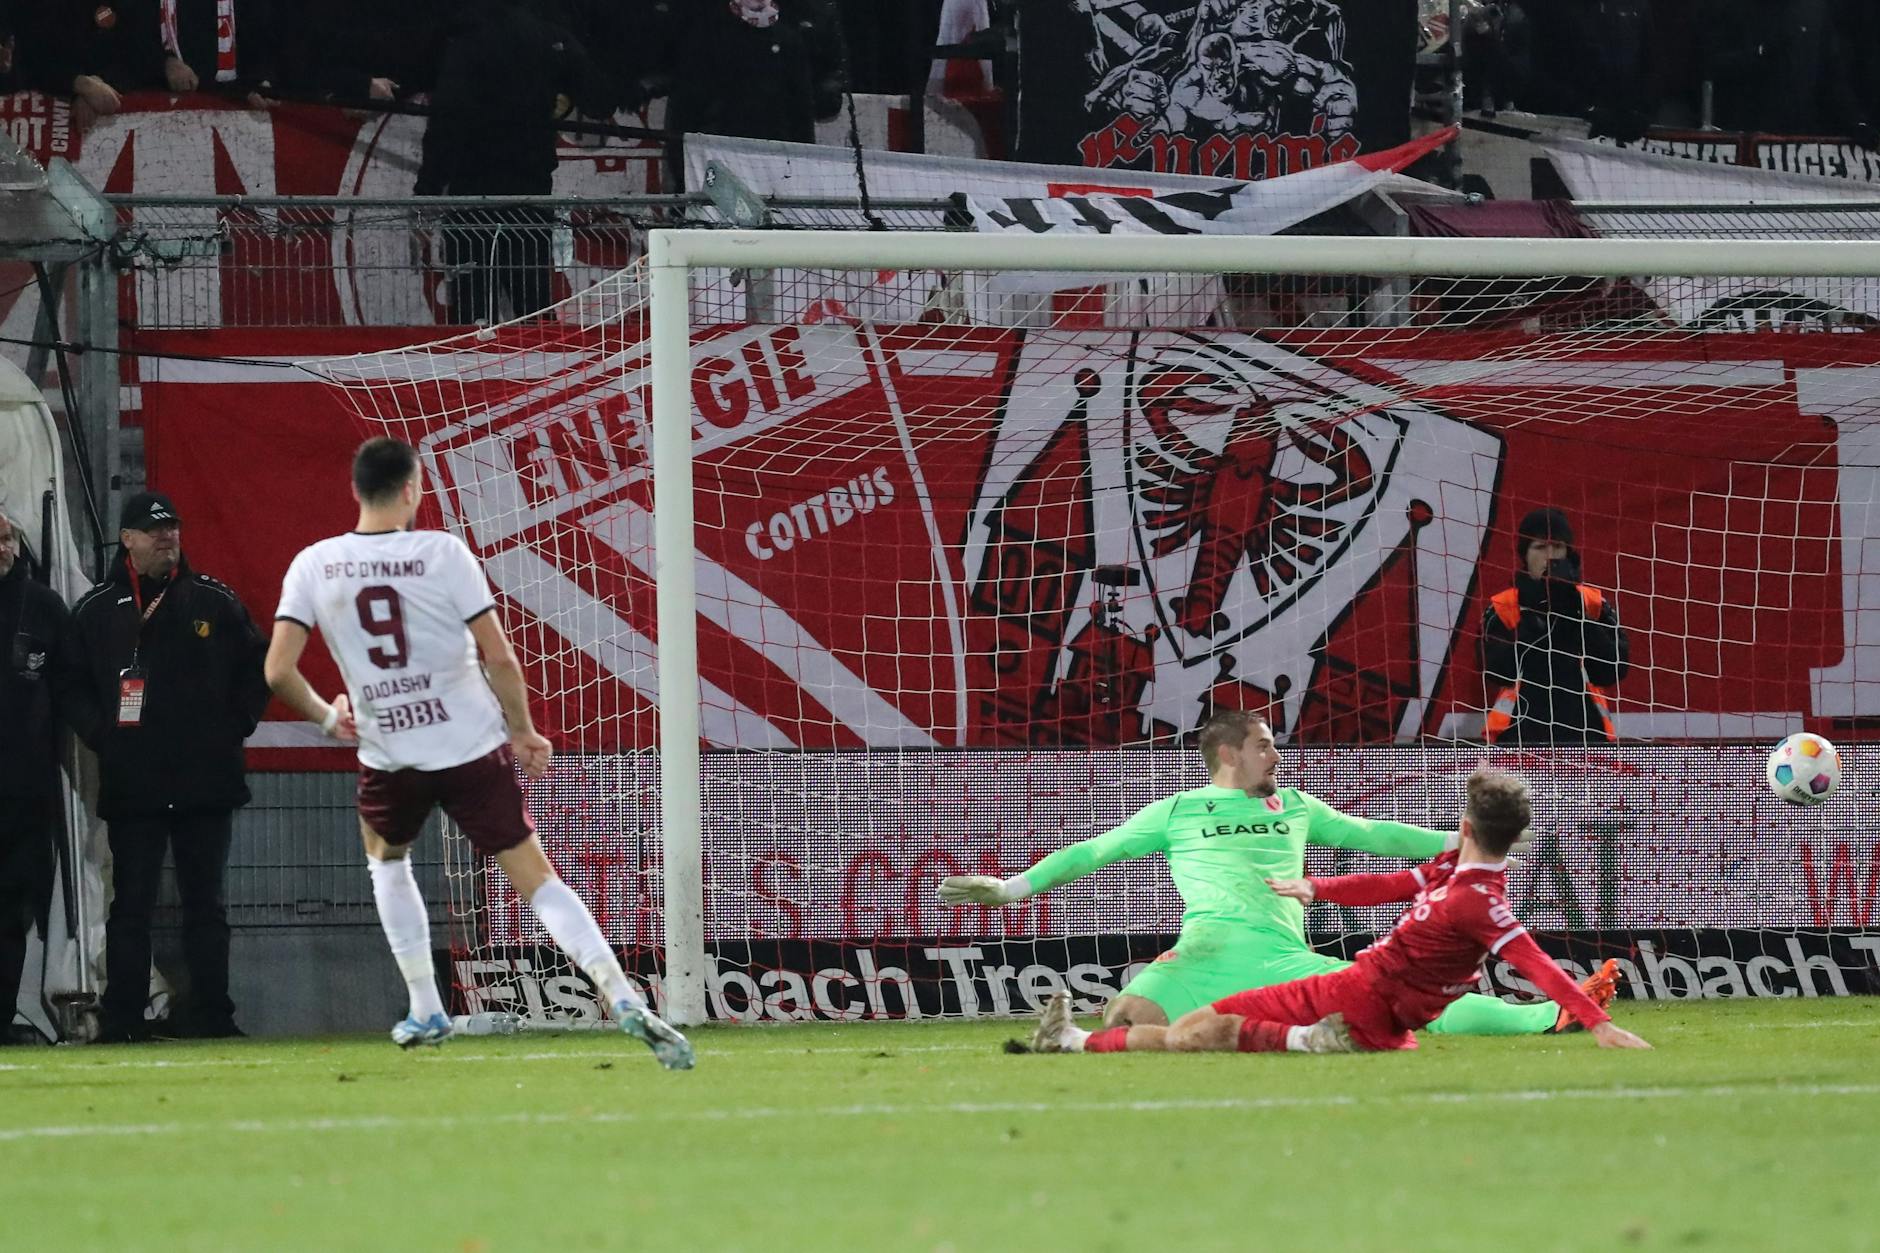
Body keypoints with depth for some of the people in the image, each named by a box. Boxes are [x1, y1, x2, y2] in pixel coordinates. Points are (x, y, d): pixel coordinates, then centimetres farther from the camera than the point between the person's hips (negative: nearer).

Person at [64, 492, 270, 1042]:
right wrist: (102, 736, -5)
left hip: (206, 784, 1)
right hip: (130, 785, -1)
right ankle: (122, 1017, 0)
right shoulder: (95, 610, 5)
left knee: (205, 903, 5)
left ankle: (210, 1013, 8)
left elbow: (258, 668, 12)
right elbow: (73, 686, 9)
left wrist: (233, 728, 1)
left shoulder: (216, 602, 7)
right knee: (131, 904, -1)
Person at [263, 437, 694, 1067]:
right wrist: (523, 733, 4)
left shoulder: (313, 566, -3)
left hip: (387, 755, 2)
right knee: (537, 879, -1)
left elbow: (279, 672, -6)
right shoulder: (443, 553, -9)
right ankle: (624, 999, -18)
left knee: (385, 858, 32)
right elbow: (500, 659, -11)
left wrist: (326, 718, 13)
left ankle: (426, 1010, 28)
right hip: (472, 747, -2)